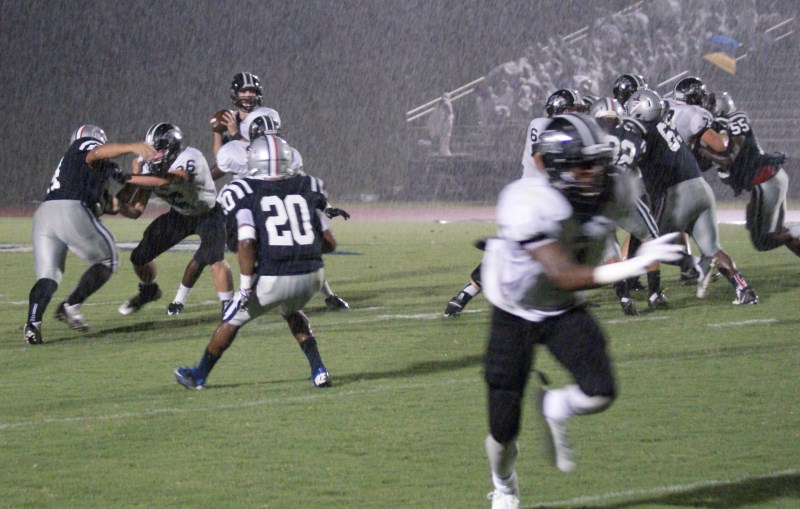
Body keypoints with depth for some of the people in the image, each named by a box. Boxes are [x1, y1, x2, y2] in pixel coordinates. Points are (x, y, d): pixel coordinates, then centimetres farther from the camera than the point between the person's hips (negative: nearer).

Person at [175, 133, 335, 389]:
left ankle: (199, 375, 36)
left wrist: (246, 286, -7)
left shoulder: (244, 193, -1)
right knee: (292, 313, 36)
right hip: (311, 275, 4)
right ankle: (318, 370, 24)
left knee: (232, 320, 21)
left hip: (272, 279, -4)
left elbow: (247, 244, -14)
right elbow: (330, 242, 9)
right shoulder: (308, 188, 10)